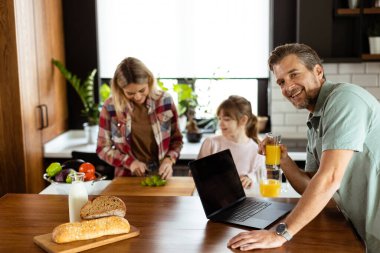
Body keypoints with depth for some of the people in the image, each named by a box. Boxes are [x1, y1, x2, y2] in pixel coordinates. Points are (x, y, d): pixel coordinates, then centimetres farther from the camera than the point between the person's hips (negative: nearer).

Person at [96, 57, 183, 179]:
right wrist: (129, 162, -11)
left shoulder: (165, 100, -3)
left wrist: (169, 160, -10)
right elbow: (103, 148, 2)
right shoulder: (110, 107, -7)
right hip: (127, 178, -1)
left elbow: (177, 139, 7)